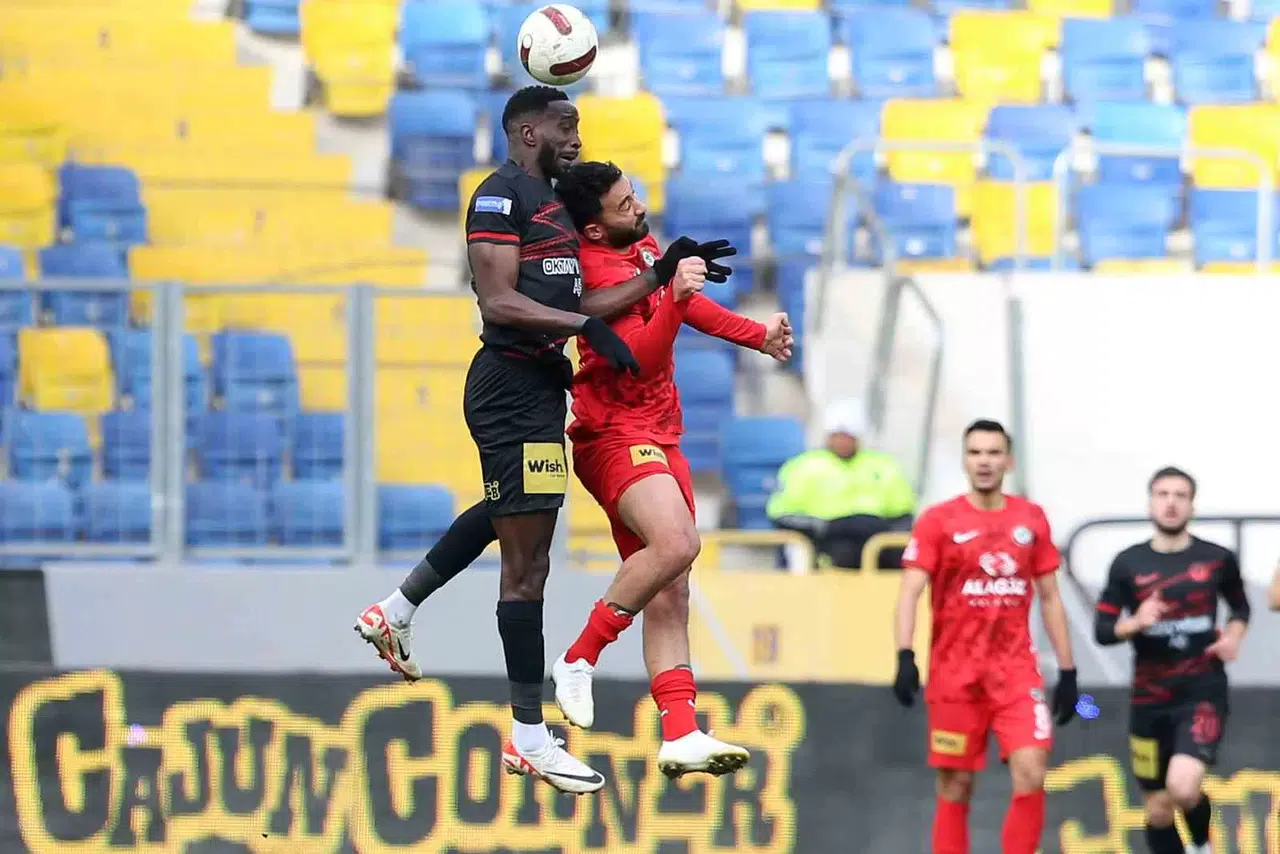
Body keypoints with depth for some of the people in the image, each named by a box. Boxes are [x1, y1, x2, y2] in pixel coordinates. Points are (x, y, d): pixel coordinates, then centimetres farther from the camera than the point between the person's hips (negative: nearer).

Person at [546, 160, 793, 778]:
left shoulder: (643, 247, 12)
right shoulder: (601, 274, -18)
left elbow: (691, 307, 29)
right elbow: (639, 358, -28)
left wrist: (759, 334, 35)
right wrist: (673, 297, -39)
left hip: (658, 437, 10)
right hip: (616, 432, -10)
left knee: (670, 589, 1)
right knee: (676, 542, -30)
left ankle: (680, 734, -5)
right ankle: (579, 660, -15)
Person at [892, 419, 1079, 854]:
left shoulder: (1032, 519, 7)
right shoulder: (938, 521, -2)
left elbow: (1049, 597, 13)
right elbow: (910, 592, -8)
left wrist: (1067, 671, 10)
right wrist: (905, 656, -23)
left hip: (1016, 670, 2)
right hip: (954, 671, -2)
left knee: (1031, 775, -13)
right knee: (955, 787, 3)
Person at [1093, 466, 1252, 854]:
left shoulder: (1217, 559, -1)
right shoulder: (1128, 563, -1)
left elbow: (1240, 606, 18)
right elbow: (1102, 630, 1)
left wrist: (1234, 636, -3)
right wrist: (1135, 623, -20)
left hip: (1202, 692, -2)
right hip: (1151, 699, 2)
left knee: (1183, 788, -24)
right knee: (1158, 809, 8)